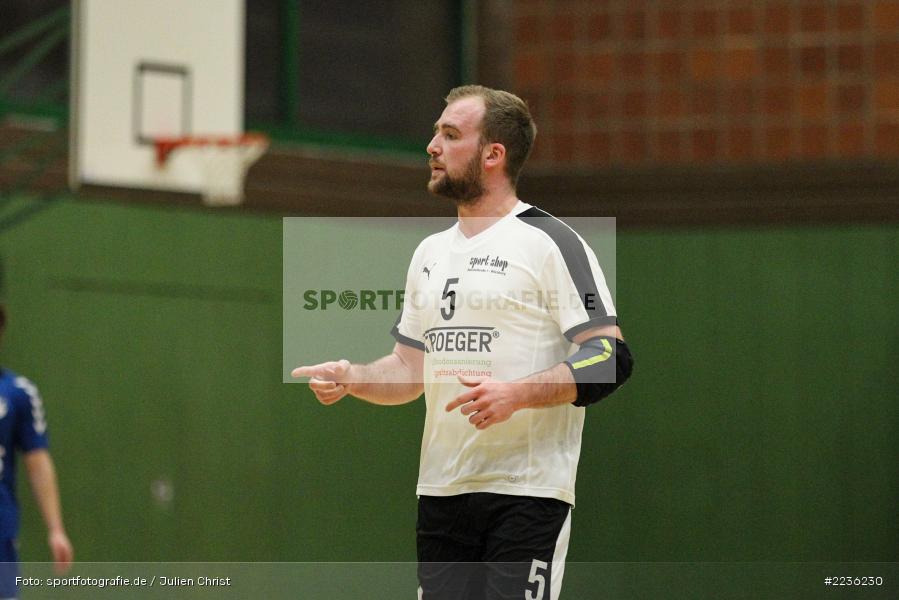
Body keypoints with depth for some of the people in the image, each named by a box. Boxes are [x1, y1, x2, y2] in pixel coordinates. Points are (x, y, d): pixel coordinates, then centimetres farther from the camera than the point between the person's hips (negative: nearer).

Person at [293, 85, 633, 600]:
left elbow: (610, 357, -12)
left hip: (528, 493, -7)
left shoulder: (550, 243, -5)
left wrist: (517, 393, -23)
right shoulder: (431, 252, 19)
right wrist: (351, 378, 4)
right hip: (441, 492, 7)